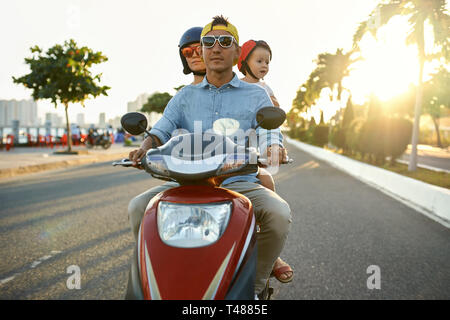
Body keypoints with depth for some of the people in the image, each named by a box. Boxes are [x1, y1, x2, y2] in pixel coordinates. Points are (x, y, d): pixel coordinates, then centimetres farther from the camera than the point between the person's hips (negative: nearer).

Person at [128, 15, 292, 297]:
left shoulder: (256, 95, 10)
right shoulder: (186, 95, 16)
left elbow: (269, 134, -3)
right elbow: (162, 129, 6)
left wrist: (273, 148, -28)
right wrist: (146, 147, -19)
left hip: (240, 182, -2)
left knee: (279, 213, -31)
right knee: (139, 207, -20)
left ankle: (255, 286, -8)